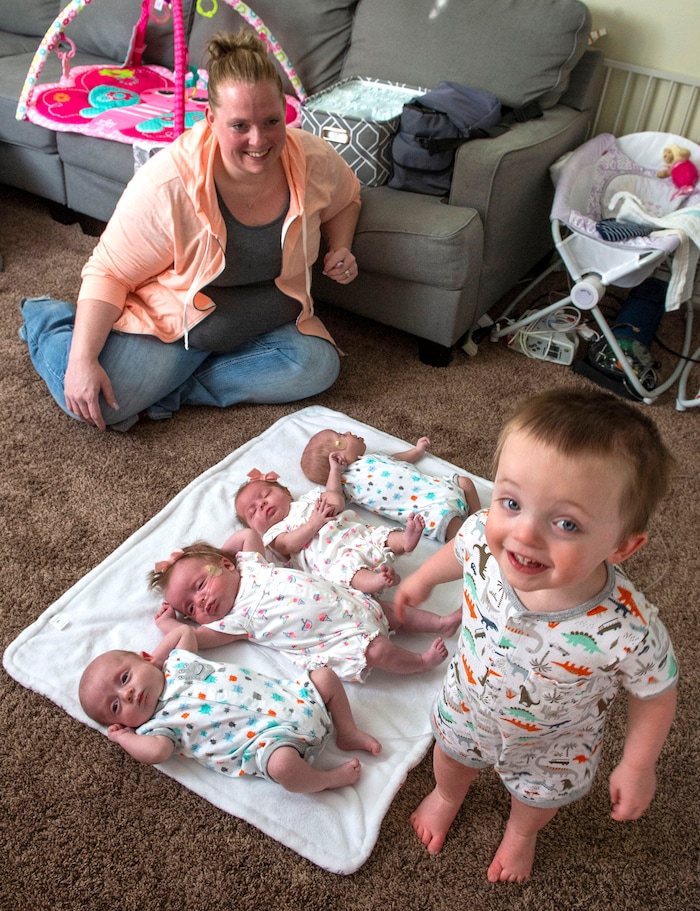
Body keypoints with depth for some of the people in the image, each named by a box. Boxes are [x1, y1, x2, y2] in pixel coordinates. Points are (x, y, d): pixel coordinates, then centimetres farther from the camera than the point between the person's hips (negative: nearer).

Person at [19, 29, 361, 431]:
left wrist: (340, 249, -10)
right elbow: (109, 272, -19)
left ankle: (168, 389, -13)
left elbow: (347, 198, 11)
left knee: (318, 367, -24)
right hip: (170, 319, -4)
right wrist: (83, 360, -28)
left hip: (271, 321, 4)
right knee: (98, 404, -21)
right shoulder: (168, 185, -27)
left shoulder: (316, 162, -15)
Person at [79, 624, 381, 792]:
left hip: (289, 698, 6)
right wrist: (123, 736, -5)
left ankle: (349, 733, 17)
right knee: (284, 766, -36)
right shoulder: (157, 724, 0)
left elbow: (186, 632, 26)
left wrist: (154, 660, 21)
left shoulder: (177, 665, 13)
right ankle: (328, 778, -4)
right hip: (270, 738, -6)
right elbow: (157, 750, -19)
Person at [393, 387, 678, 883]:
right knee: (451, 755, 34)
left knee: (539, 796, 33)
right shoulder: (485, 537, -37)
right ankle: (448, 796, 70)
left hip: (552, 749, -1)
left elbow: (655, 694, -20)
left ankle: (522, 832, 69)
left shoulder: (629, 632, -44)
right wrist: (422, 578, 9)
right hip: (467, 709, 2)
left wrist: (637, 767, -8)